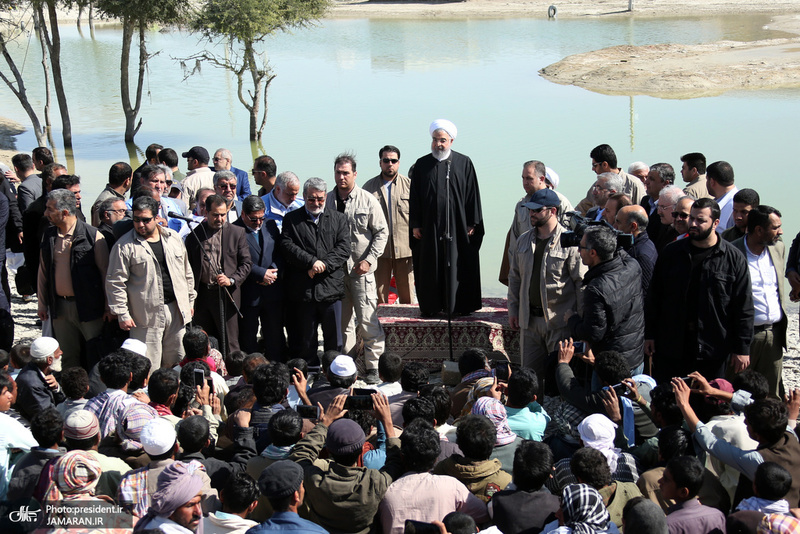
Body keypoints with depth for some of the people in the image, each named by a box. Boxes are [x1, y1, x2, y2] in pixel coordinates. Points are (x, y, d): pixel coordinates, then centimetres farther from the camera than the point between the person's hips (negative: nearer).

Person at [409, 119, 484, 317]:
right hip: (429, 226, 1)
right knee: (430, 268, 5)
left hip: (457, 226, -1)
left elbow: (472, 195, 2)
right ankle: (431, 306, 13)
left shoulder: (464, 163, 2)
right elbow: (414, 197, 7)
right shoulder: (422, 165, 6)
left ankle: (461, 306, 11)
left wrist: (472, 224, -3)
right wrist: (415, 225, 1)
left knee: (459, 267, 2)